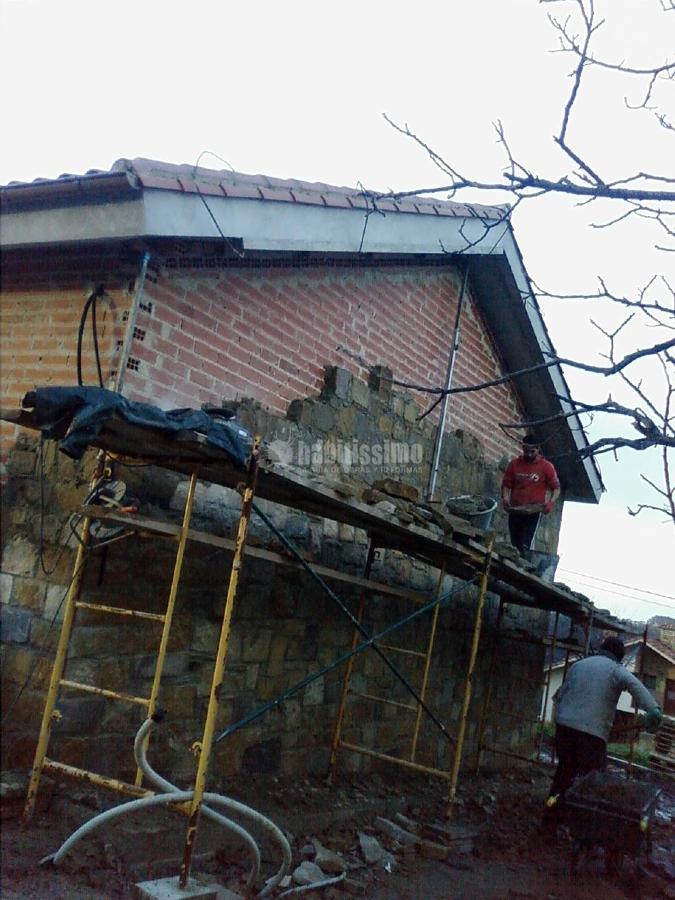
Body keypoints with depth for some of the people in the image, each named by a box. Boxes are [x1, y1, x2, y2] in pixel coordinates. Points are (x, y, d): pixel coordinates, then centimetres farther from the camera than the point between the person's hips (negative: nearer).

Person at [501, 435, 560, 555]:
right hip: (515, 511, 3)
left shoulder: (546, 466, 0)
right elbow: (506, 485, 12)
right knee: (514, 545, 6)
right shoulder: (514, 464, 6)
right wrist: (505, 500, -6)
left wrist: (550, 503, -13)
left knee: (525, 546, -16)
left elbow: (556, 488, 4)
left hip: (534, 512, -3)